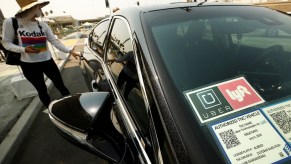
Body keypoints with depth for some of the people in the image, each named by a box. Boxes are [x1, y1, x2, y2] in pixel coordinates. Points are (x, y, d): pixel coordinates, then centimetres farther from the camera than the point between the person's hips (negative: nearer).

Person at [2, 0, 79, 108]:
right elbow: (6, 43, -2)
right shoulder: (11, 22, -8)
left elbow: (54, 41, 0)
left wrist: (70, 51, -10)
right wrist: (24, 49, -20)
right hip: (28, 64, -2)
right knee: (42, 90, 9)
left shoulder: (43, 25, 1)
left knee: (60, 84, 8)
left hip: (47, 61, 3)